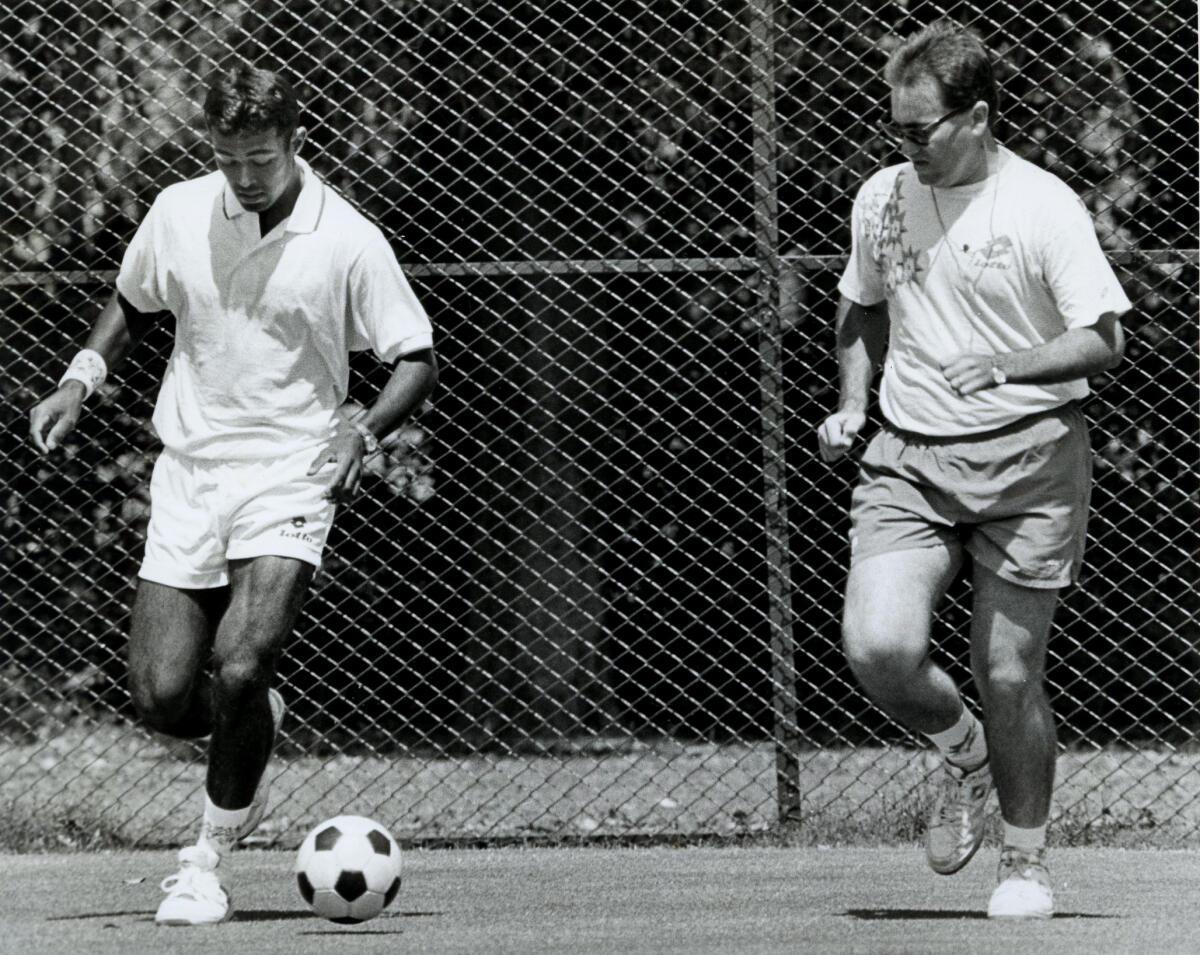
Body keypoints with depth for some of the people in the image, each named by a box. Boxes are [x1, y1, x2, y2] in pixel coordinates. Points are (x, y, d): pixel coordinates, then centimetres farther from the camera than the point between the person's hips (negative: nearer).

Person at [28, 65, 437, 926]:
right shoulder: (178, 214, 2)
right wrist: (83, 377, 5)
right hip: (188, 474, 4)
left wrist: (363, 433, -20)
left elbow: (419, 360, -2)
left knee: (239, 670, -22)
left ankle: (210, 855, -1)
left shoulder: (348, 242, -8)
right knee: (162, 695, -7)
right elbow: (135, 304, 22)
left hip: (290, 482, -4)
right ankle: (259, 725, 29)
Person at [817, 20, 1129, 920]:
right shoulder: (881, 199, 8)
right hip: (909, 458, 4)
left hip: (1027, 458, -4)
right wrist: (852, 404, 10)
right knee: (878, 645, -16)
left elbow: (1104, 339, -10)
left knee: (1009, 674, -2)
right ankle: (962, 751, 15)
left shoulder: (1044, 206, -8)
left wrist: (1002, 367, -23)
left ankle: (1026, 861, 18)